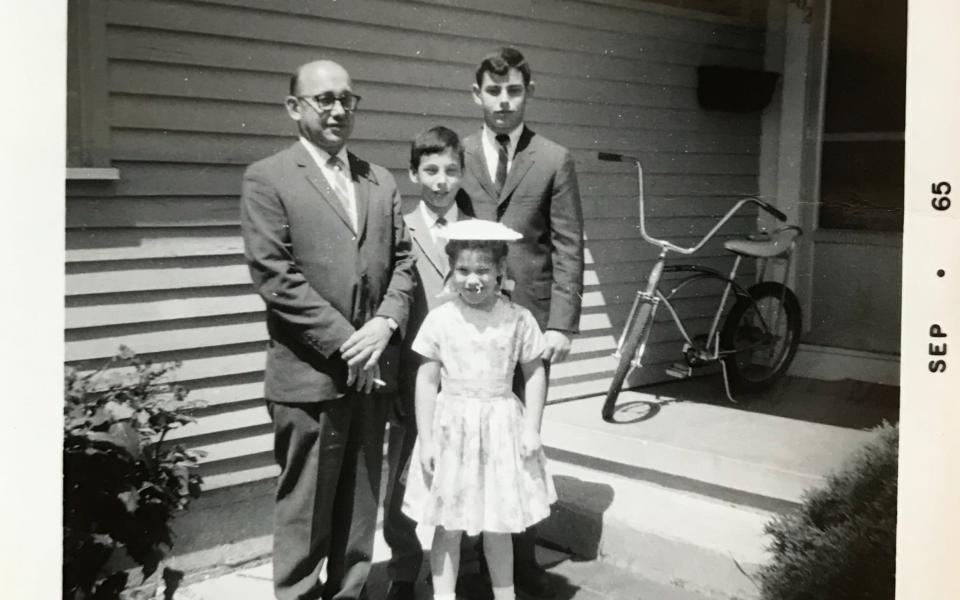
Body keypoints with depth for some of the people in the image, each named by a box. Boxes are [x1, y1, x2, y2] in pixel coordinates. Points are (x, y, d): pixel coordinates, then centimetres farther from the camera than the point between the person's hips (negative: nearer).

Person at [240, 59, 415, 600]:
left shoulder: (381, 181, 15)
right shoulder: (268, 179, -3)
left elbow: (403, 261, 11)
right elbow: (275, 276, -12)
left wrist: (386, 322, -8)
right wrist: (345, 343, -15)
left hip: (372, 369, 5)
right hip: (310, 373, -5)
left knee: (361, 504, 14)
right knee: (306, 510, 4)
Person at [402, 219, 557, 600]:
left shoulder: (518, 319, -4)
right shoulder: (439, 320, -6)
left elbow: (535, 375, 3)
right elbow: (427, 382, -3)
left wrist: (531, 428, -4)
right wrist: (426, 439, -5)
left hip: (502, 427, 1)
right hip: (452, 429, 0)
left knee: (498, 526, 12)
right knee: (448, 527, 8)